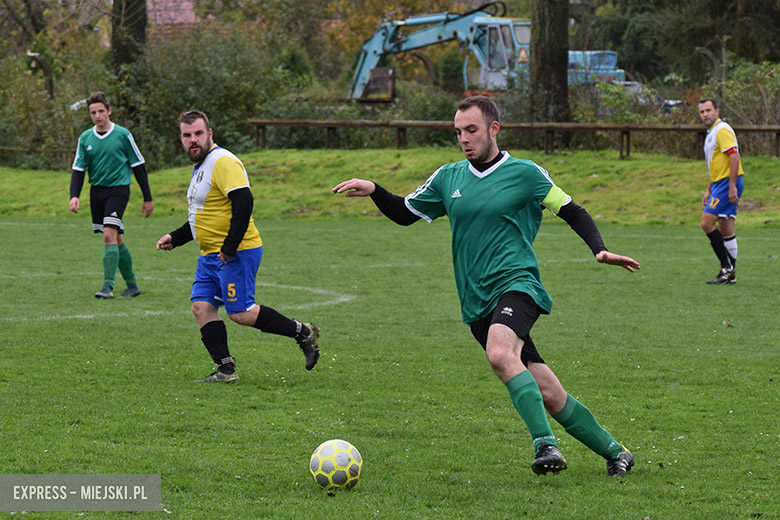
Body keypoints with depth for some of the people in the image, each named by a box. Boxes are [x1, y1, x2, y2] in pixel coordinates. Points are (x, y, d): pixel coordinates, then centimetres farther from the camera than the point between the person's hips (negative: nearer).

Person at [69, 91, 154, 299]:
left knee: (109, 235, -19)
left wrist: (147, 198, 3)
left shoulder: (123, 135, -4)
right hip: (96, 191, 5)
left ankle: (108, 286, -20)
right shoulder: (85, 138, 7)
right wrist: (74, 196, -8)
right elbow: (78, 169, 8)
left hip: (118, 190, -5)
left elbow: (138, 166, 1)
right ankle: (132, 285, 20)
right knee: (117, 239, 9)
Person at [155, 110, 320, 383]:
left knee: (240, 312, -10)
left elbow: (244, 202, -25)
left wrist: (229, 248, -26)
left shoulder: (223, 162, -14)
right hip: (211, 255, 10)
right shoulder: (200, 166, 19)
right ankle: (225, 369, 1)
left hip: (236, 253, -10)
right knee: (201, 306, 0)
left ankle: (303, 332, 3)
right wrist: (175, 238, 23)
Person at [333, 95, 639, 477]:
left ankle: (545, 443, -35)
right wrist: (373, 191, 4)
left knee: (500, 353, -36)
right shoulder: (448, 178, 14)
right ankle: (614, 453, 14)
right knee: (548, 394, 1)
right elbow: (405, 213, 22)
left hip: (516, 284, -4)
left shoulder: (524, 174, 1)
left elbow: (573, 213, 7)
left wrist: (599, 249, -9)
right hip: (476, 303, 4)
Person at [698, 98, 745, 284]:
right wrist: (708, 190, 26)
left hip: (728, 183, -10)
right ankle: (730, 275, 9)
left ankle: (727, 267, -12)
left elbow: (734, 157, -21)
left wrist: (732, 186, -26)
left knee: (707, 223, -14)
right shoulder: (711, 133, 20)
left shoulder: (722, 130, -12)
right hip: (720, 184, 10)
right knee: (725, 230, 8)